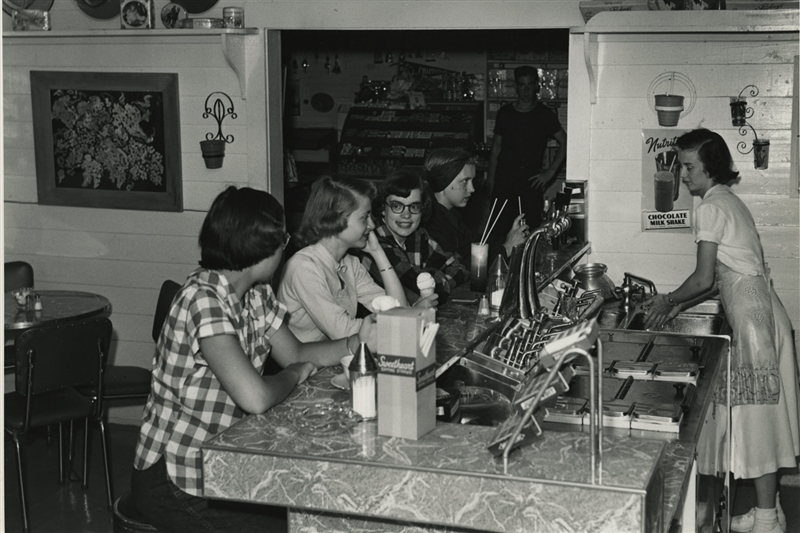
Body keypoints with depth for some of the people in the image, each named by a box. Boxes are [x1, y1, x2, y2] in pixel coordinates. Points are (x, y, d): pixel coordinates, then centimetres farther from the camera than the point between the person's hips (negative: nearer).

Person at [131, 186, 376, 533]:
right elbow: (255, 397, -34)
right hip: (173, 482, -8)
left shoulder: (256, 295, 1)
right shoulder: (203, 299, -26)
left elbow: (295, 354, 13)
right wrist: (293, 375, -13)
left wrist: (355, 343, -4)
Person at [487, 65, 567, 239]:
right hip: (504, 177, 1)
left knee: (532, 224, -9)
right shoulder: (505, 113, 10)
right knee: (501, 227, -8)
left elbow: (564, 142, 7)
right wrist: (491, 180, 6)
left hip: (531, 179, -1)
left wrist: (550, 172, 0)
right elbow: (496, 148, 13)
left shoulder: (544, 114, 6)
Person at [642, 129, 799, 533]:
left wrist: (668, 302, 3)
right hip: (759, 312, 10)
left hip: (752, 316, -10)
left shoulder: (711, 208, -10)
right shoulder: (727, 201, 19)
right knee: (758, 414, 11)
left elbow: (704, 278, -12)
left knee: (756, 415, -5)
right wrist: (677, 305, 18)